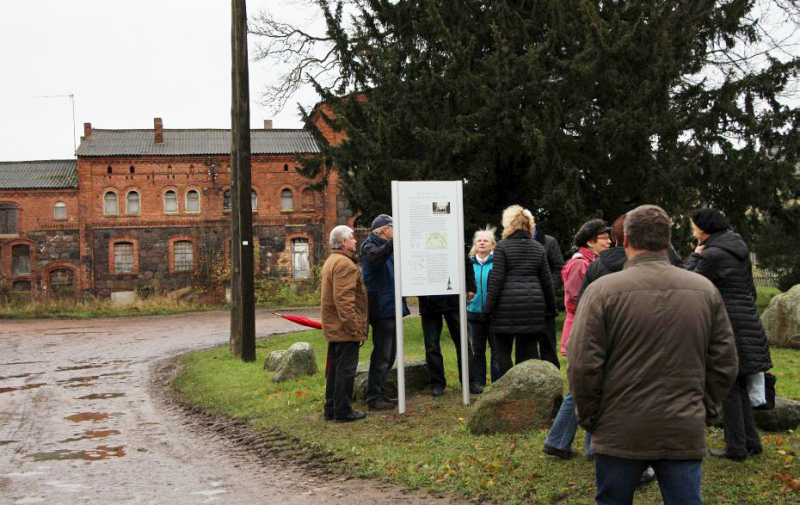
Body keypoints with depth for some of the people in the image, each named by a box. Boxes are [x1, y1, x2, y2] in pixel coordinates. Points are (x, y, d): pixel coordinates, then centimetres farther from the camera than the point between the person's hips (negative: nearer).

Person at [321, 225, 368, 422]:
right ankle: (342, 411, 0)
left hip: (333, 327, 11)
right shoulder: (345, 264, -16)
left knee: (335, 368, 15)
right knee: (346, 369, -4)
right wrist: (354, 326, -23)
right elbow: (344, 298, -24)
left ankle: (331, 408, 21)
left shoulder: (331, 261, 18)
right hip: (345, 328, -10)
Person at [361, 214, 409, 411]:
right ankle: (374, 398, -1)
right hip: (381, 310, -10)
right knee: (381, 356, -7)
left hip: (390, 309, 10)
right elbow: (376, 257, -36)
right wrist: (394, 242, -48)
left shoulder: (387, 248, 20)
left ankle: (380, 393, 24)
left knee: (389, 354, 15)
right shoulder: (370, 247, -11)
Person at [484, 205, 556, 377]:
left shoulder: (502, 246, -4)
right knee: (530, 350, 7)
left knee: (503, 350, 6)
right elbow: (546, 280, 11)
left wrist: (489, 306, -4)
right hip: (533, 305, 4)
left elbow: (496, 279, -8)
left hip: (507, 306, -4)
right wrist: (551, 308, 18)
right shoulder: (538, 248, 10)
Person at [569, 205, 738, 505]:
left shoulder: (602, 290, -8)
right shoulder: (706, 290, 4)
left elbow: (583, 365, -10)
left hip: (621, 432, -2)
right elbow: (725, 364, 7)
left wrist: (589, 418, 3)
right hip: (686, 433, 2)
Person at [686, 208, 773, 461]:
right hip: (749, 322, 8)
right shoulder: (739, 250, 12)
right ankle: (751, 441, 20)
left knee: (728, 386, 0)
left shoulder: (712, 255, -14)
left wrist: (695, 255, 2)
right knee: (739, 385, 16)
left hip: (727, 325, -8)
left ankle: (736, 447, 5)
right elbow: (751, 290, 18)